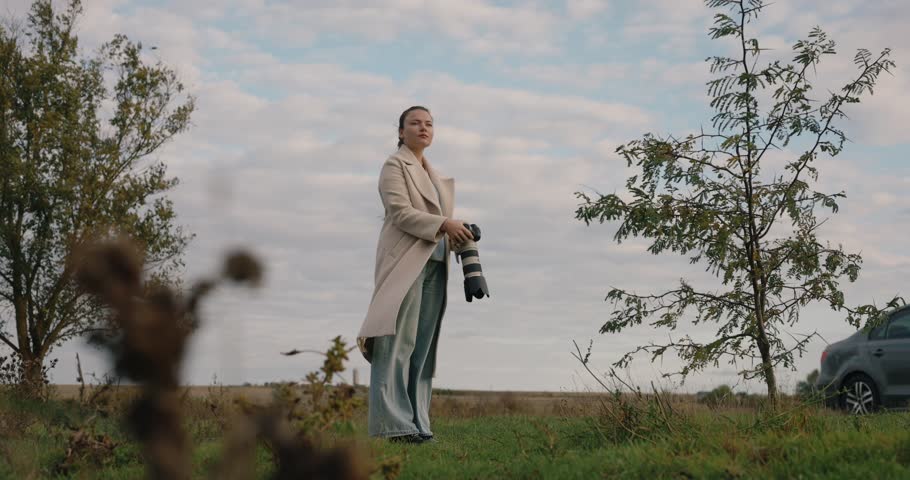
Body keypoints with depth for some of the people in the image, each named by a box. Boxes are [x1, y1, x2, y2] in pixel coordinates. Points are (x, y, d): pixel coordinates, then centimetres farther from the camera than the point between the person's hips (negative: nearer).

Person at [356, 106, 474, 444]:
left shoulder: (433, 175, 26)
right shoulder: (394, 167, 2)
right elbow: (400, 212, -12)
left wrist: (457, 235, 3)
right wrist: (444, 225, -20)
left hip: (434, 264, 8)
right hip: (405, 263, -7)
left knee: (423, 346, 3)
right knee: (399, 342, -12)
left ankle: (416, 424, 3)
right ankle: (392, 423, -16)